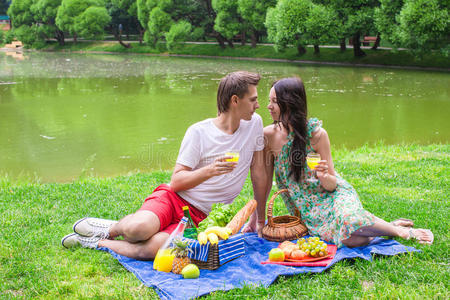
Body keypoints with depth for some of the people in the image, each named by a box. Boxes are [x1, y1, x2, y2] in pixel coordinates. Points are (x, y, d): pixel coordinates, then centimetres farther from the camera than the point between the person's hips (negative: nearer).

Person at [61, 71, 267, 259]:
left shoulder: (254, 123, 2)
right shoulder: (198, 132, -7)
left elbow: (258, 171, 10)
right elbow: (176, 181, -8)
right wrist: (209, 170, -25)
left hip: (199, 216, 2)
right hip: (173, 198, -2)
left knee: (155, 247, -29)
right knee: (139, 228, -35)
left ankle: (97, 242, -4)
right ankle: (112, 229, 1)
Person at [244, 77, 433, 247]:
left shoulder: (316, 133, -13)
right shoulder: (268, 135, -7)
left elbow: (331, 184, -7)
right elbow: (264, 180, 1)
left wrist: (324, 176, -29)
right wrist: (257, 219, 1)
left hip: (332, 196, -2)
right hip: (307, 210, 2)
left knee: (350, 220, -35)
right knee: (352, 238, -22)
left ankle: (398, 229, -8)